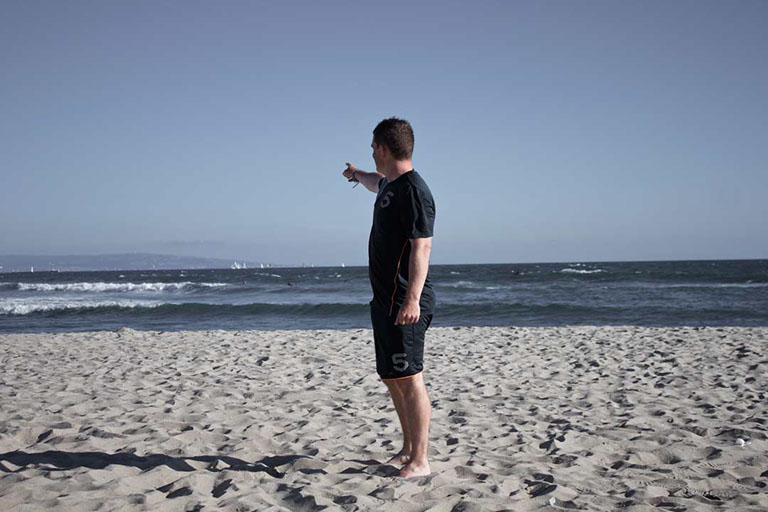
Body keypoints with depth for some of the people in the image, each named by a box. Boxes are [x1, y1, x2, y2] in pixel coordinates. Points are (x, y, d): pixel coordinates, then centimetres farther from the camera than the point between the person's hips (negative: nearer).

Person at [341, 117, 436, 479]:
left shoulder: (414, 191, -15)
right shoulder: (390, 185, 15)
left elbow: (421, 248, -22)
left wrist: (412, 300, -29)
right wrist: (357, 174, 63)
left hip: (404, 302, -10)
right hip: (386, 299, 10)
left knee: (409, 379, -7)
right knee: (391, 377, 15)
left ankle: (419, 461, 0)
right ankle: (408, 448, 26)